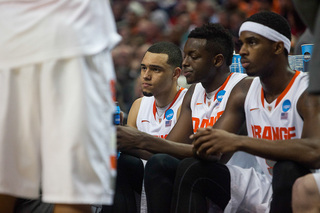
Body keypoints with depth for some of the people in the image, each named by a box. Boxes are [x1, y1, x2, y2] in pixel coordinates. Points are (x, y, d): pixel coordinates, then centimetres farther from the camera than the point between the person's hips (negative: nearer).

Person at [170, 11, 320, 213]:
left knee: (288, 169, -37)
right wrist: (206, 146, -22)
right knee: (191, 170, -6)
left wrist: (239, 142, -38)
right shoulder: (244, 92, 5)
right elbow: (217, 145, 5)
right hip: (263, 189, 7)